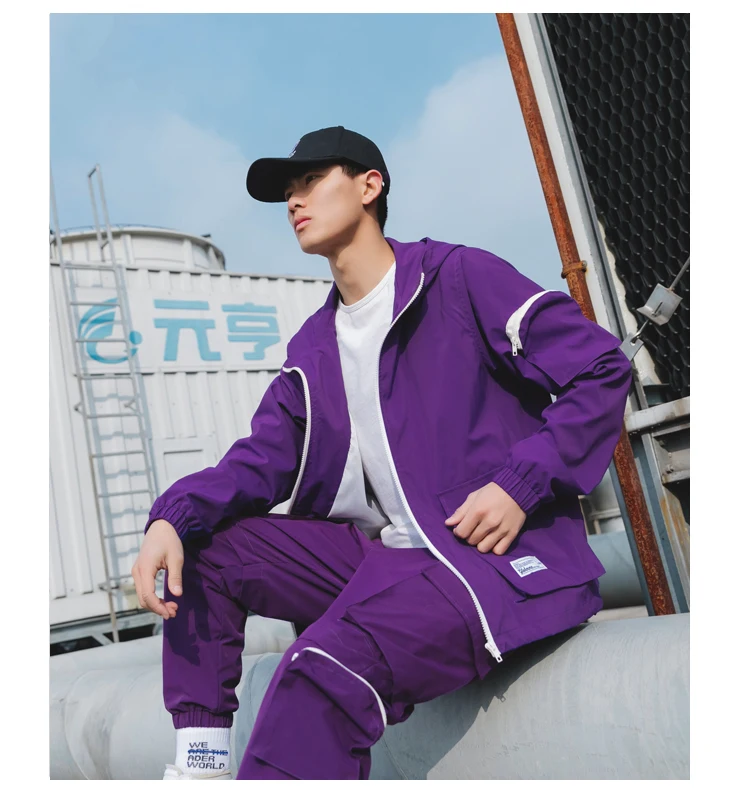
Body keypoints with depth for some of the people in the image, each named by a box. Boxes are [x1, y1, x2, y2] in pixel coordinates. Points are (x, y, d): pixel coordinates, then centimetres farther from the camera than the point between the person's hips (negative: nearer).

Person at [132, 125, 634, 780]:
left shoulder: (460, 278, -5)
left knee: (326, 671, -32)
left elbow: (603, 368, -8)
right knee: (202, 548, 0)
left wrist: (520, 485, -17)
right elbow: (264, 456, 7)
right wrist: (173, 517, -11)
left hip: (502, 558, -7)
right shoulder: (313, 347, 16)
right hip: (384, 554, 8)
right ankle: (200, 765, 2)